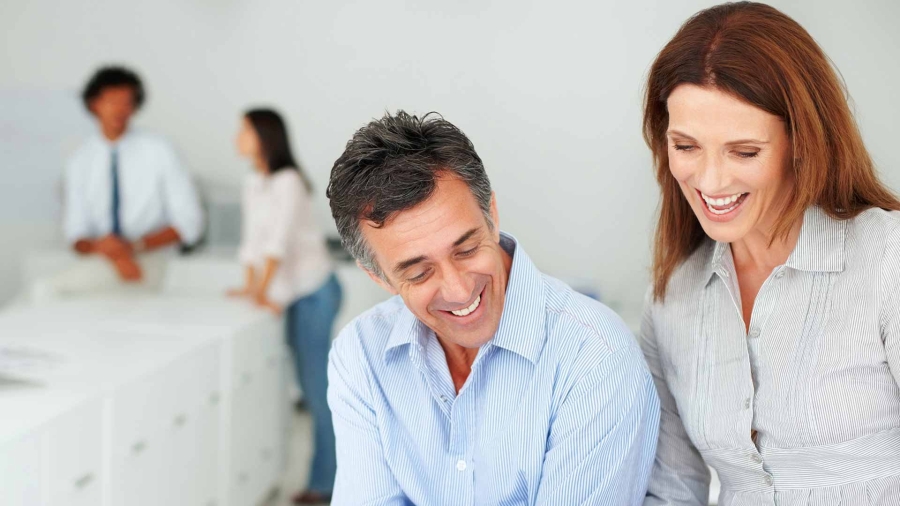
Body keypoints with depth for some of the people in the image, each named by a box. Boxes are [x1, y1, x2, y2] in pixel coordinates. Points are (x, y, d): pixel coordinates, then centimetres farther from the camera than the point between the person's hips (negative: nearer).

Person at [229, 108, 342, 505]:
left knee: (317, 384, -5)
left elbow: (280, 239, -23)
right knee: (309, 382, 12)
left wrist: (264, 290, -27)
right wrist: (250, 284, 2)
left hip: (314, 290, -8)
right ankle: (327, 473, 22)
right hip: (295, 293, 8)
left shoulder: (288, 182, -16)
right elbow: (252, 236, 9)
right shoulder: (253, 182, 8)